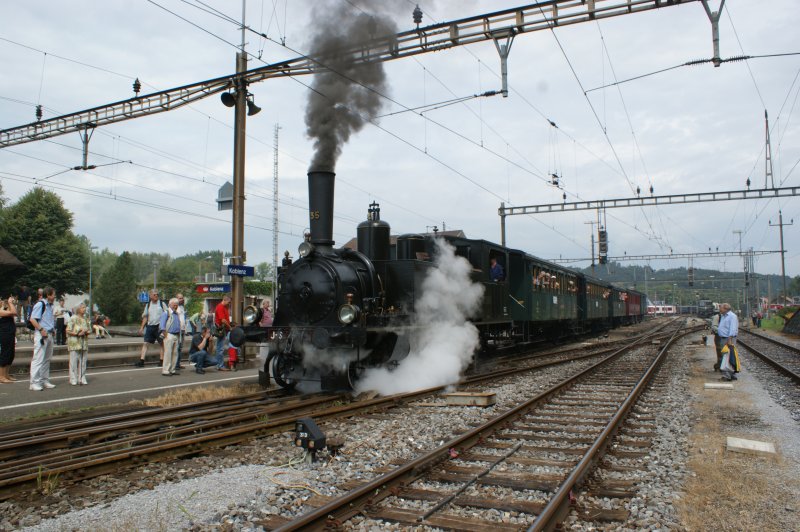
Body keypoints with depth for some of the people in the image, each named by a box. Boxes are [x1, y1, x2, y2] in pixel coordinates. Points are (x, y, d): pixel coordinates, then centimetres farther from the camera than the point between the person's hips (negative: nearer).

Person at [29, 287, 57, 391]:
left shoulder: (50, 306, 17)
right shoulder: (40, 304, -11)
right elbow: (32, 319, -18)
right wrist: (41, 330, -20)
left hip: (49, 334, 9)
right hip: (41, 335, -9)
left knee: (47, 359, 14)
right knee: (38, 359, -8)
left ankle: (45, 380, 22)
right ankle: (34, 383, -6)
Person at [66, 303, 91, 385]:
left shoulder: (86, 319, 13)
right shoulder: (73, 318, -2)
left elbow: (90, 330, 14)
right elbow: (68, 331, -6)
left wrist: (85, 332, -7)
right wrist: (77, 334, -17)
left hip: (84, 343, 5)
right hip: (74, 342, -5)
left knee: (83, 361, 6)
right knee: (74, 361, -3)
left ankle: (82, 378, 12)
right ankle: (73, 379, 3)